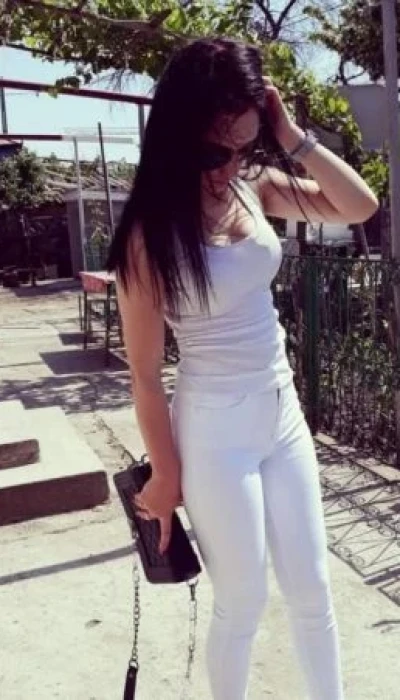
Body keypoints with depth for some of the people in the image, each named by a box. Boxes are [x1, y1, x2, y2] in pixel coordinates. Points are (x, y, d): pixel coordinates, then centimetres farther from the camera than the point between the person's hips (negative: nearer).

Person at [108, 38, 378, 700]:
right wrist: (166, 475, -6)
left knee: (313, 591, 18)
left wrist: (294, 138, -11)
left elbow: (361, 206, 0)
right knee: (242, 604, 12)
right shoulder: (151, 233, -16)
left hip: (284, 413, 6)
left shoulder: (255, 187, -1)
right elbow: (145, 373, -13)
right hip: (216, 432, -5)